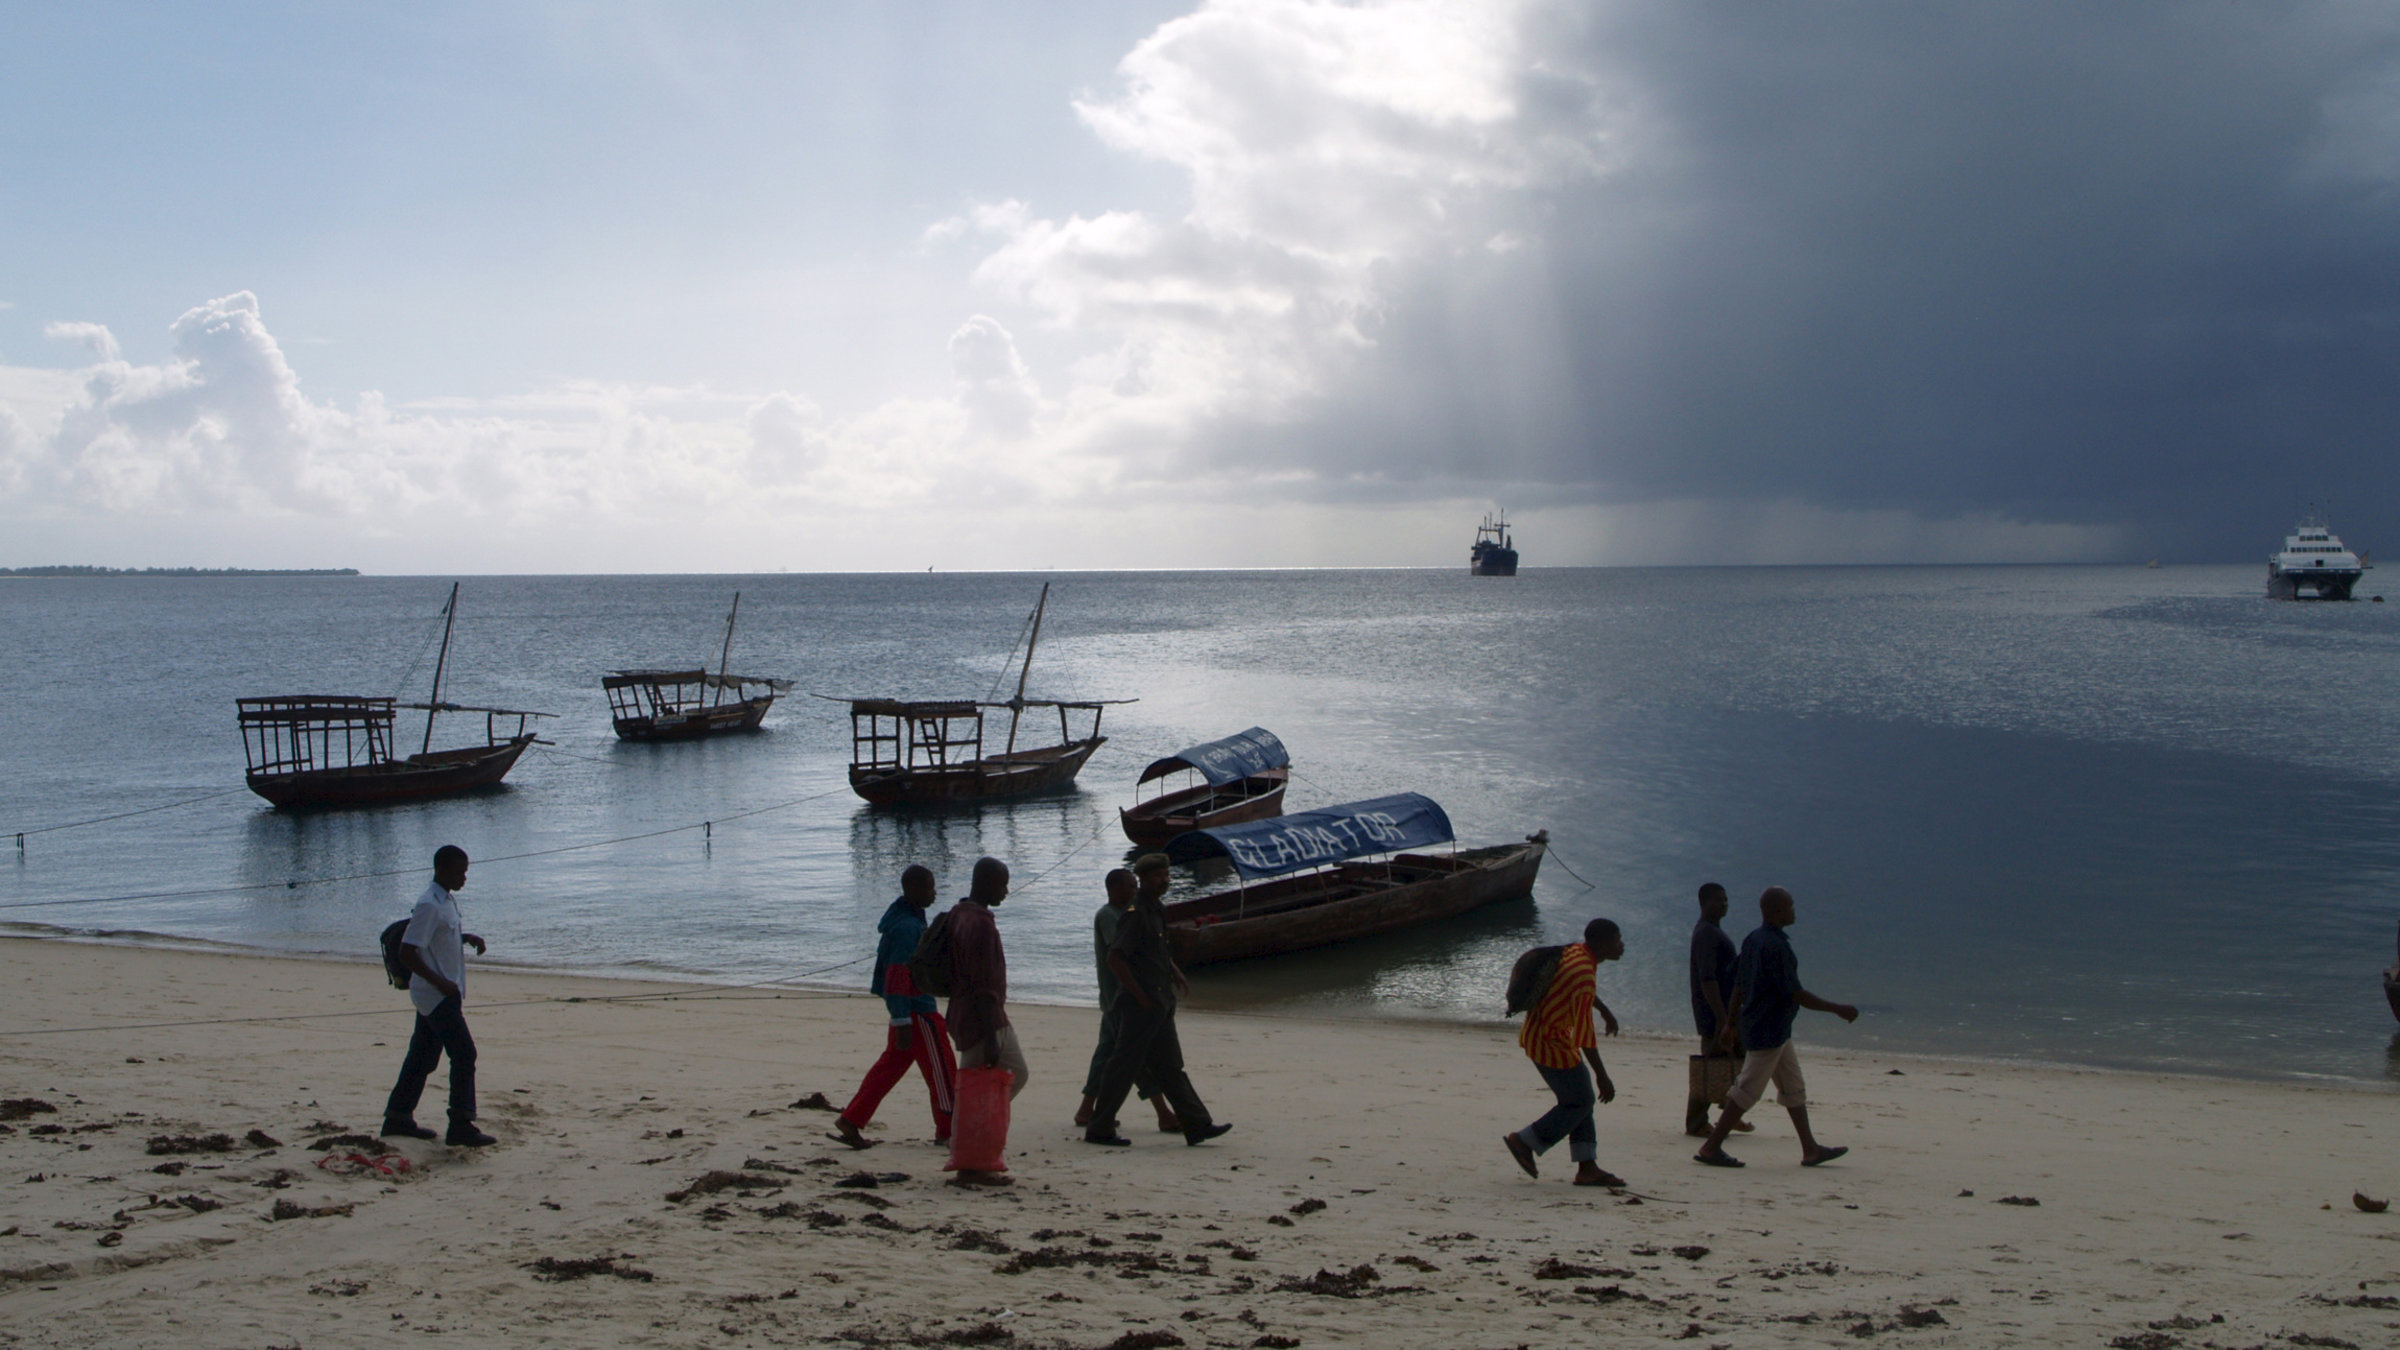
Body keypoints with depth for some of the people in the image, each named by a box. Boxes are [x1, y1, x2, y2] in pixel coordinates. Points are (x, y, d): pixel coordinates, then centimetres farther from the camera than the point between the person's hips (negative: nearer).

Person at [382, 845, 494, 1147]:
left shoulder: (448, 900, 11)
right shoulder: (429, 905, -19)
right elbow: (407, 953, -23)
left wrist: (468, 938, 8)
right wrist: (440, 983, -21)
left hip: (438, 994, 10)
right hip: (437, 996, -10)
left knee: (423, 1057, 14)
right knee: (464, 1054, -10)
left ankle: (398, 1118, 21)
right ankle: (461, 1126, -9)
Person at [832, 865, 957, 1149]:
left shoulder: (907, 918, 11)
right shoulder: (907, 927, -21)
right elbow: (897, 977, -24)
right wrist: (903, 1022, -24)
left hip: (908, 1008, 10)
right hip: (917, 1011, -10)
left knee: (891, 1064, 13)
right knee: (941, 1068, 2)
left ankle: (850, 1120, 14)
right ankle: (947, 1130, 13)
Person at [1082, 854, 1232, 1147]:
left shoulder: (1156, 910, 13)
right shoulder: (1136, 914, -16)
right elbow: (1115, 958, -23)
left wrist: (1175, 972, 17)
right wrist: (1140, 996, -19)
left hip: (1159, 1005, 10)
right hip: (1141, 1005, -10)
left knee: (1169, 1067, 11)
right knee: (1124, 1067, -3)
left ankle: (1197, 1125, 13)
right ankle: (1099, 1129, 5)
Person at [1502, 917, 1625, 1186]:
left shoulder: (1576, 951, 3)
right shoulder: (1584, 975, -27)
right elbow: (1584, 1034, -27)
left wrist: (1605, 1011, 36)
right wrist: (1602, 1077, -23)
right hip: (1549, 1042, -10)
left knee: (1580, 1100, 12)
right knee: (1579, 1103, -1)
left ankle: (1588, 1168, 12)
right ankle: (1523, 1141, 9)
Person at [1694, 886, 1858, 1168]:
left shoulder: (1752, 940, 8)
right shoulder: (1775, 946, -21)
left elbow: (1739, 986, 14)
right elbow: (1795, 993, -21)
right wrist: (1837, 1009, -13)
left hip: (1776, 1031, 10)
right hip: (1768, 1031, -10)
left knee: (1794, 1089, 15)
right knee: (1748, 1092, -4)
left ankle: (1810, 1149, 21)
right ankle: (1711, 1148, 0)